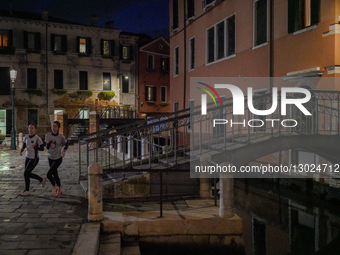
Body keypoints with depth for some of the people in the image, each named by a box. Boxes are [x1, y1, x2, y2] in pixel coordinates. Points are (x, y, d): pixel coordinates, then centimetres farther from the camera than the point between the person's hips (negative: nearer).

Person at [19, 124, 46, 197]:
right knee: (28, 174, 15)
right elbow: (24, 145, 14)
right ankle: (42, 180, 36)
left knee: (26, 173, -8)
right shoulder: (26, 137, 1)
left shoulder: (37, 138, -16)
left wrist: (35, 147, -32)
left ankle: (27, 191, 6)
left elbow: (42, 149, -13)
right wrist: (21, 151, -7)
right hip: (28, 157, 7)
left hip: (34, 159, -7)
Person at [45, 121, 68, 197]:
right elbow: (47, 147, -1)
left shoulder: (61, 137, -13)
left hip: (58, 158, -4)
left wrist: (64, 151, -10)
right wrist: (48, 143, -22)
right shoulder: (48, 135, -6)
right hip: (50, 158, 4)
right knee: (55, 174, 14)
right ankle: (59, 189, 33)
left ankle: (54, 186, 12)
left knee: (49, 174, -15)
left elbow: (66, 144, 5)